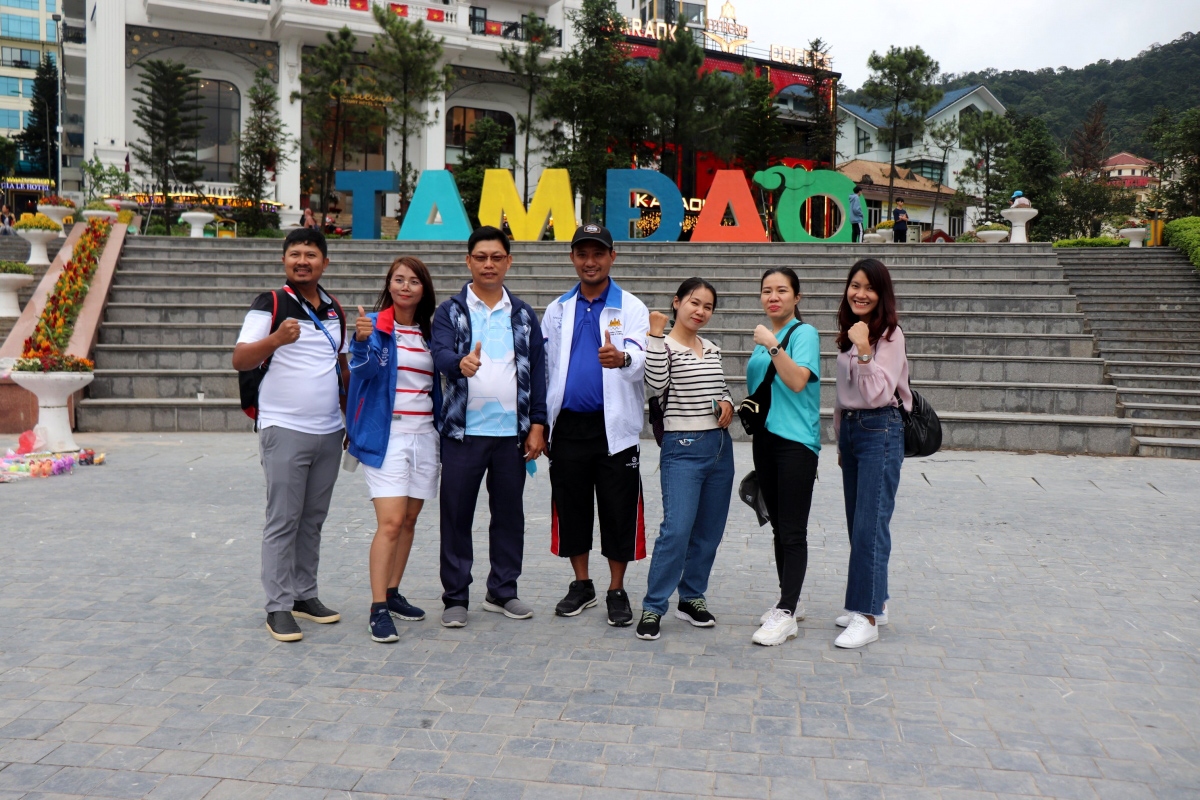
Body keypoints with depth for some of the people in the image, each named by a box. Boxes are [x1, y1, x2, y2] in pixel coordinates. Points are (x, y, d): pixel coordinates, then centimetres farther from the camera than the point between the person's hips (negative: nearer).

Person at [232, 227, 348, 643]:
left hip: (329, 432, 6)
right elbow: (240, 359, -11)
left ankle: (305, 595, 21)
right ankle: (278, 607, 4)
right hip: (284, 430, -5)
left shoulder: (335, 310, 14)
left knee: (313, 519, 12)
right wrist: (277, 339, -29)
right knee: (283, 521, -3)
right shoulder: (269, 304, -3)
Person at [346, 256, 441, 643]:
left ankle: (392, 593, 24)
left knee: (409, 520, 11)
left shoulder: (430, 332, 11)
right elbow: (364, 367, -21)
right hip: (386, 435, -5)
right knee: (391, 522, -13)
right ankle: (378, 609, -7)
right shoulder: (374, 325, -4)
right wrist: (362, 340, -39)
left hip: (424, 435, 6)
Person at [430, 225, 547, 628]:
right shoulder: (450, 311, 3)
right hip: (463, 430, -2)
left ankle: (503, 591, 24)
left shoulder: (523, 315, 11)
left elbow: (537, 371, 10)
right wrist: (461, 362, -38)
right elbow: (440, 353, -14)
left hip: (512, 431, 2)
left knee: (509, 514, 9)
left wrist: (537, 424, 2)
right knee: (456, 515, 3)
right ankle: (455, 597, 15)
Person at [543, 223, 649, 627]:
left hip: (614, 426, -3)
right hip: (568, 426, 3)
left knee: (618, 511, 3)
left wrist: (622, 359, -40)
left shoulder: (631, 308, 1)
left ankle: (616, 591, 18)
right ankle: (581, 585, 27)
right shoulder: (557, 309, 11)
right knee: (571, 508, 10)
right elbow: (543, 365, 11)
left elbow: (641, 359, -16)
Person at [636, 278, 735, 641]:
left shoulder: (713, 349, 13)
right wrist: (656, 335, -23)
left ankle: (692, 597, 25)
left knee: (709, 530, 10)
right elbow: (656, 384, -23)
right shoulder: (663, 346, -5)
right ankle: (653, 607, -2)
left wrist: (726, 402, 2)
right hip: (683, 448, -6)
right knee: (676, 530, -13)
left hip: (720, 446, 7)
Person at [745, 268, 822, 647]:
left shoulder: (804, 333, -8)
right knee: (778, 527, 14)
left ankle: (786, 615, -1)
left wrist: (773, 346, -28)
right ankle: (789, 602, 25)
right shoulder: (764, 337, 15)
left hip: (796, 441, -8)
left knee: (793, 532, -5)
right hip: (765, 437, 8)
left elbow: (797, 381, -23)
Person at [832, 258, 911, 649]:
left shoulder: (890, 335, -11)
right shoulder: (849, 334, 11)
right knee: (857, 523, 13)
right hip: (849, 429, 8)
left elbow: (878, 394, -18)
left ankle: (867, 617, 0)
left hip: (880, 431, -8)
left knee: (870, 525, -7)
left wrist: (864, 350, -27)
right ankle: (874, 603, 26)